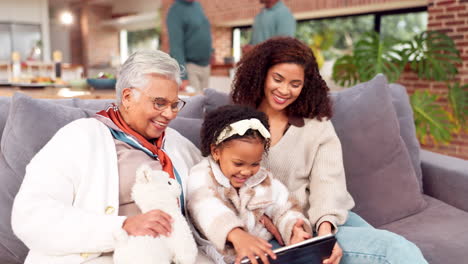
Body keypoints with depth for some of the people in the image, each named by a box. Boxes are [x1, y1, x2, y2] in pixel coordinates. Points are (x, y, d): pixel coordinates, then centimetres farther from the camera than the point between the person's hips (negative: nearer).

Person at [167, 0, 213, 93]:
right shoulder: (175, 11, -13)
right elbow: (176, 46, -20)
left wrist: (210, 51, 13)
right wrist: (183, 77, -25)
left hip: (205, 65, 7)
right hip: (189, 66, -7)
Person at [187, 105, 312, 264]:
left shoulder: (264, 180, 9)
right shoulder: (202, 177, -10)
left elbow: (283, 209, 5)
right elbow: (207, 208, -30)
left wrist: (294, 228, -21)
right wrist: (236, 235, -50)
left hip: (264, 249, 4)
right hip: (220, 251, -3)